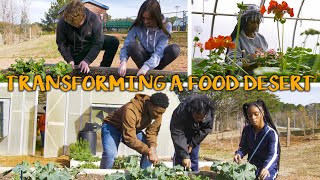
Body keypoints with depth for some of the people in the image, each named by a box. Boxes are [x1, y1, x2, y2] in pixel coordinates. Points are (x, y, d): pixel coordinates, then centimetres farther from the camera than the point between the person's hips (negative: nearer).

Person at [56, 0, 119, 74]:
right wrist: (69, 60, -28)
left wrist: (87, 60, -35)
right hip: (76, 50, 0)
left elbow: (97, 43, -26)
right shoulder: (62, 23, -27)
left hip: (92, 44, 0)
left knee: (114, 42, -21)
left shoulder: (94, 19, -30)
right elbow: (61, 44, -15)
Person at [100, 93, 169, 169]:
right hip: (112, 127, -6)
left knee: (152, 149, -11)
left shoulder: (157, 111, -18)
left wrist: (152, 148, -33)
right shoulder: (131, 110, -39)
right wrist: (148, 151, -44)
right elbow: (130, 138, -40)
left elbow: (152, 132, -13)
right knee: (110, 154, -30)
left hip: (134, 130, 6)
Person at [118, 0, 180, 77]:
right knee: (132, 45, -30)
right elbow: (126, 45, -20)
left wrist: (146, 67, -44)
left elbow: (158, 53, -27)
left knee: (175, 49, -29)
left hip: (156, 60, 0)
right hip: (144, 57, 1)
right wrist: (123, 61, -40)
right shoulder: (137, 26, -16)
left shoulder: (164, 30, -19)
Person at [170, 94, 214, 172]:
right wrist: (184, 156, -40)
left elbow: (206, 129, -14)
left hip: (195, 134, 3)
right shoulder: (181, 112, -41)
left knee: (194, 156, 1)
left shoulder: (210, 112, -31)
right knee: (179, 155, -12)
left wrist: (193, 144, -16)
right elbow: (177, 134, -37)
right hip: (182, 130, -2)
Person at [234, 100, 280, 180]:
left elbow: (273, 154, -25)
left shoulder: (271, 133, -16)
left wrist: (266, 168, -45)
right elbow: (243, 147, 9)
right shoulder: (247, 130, 1)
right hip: (251, 165, 5)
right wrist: (239, 154, -17)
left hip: (268, 167, -5)